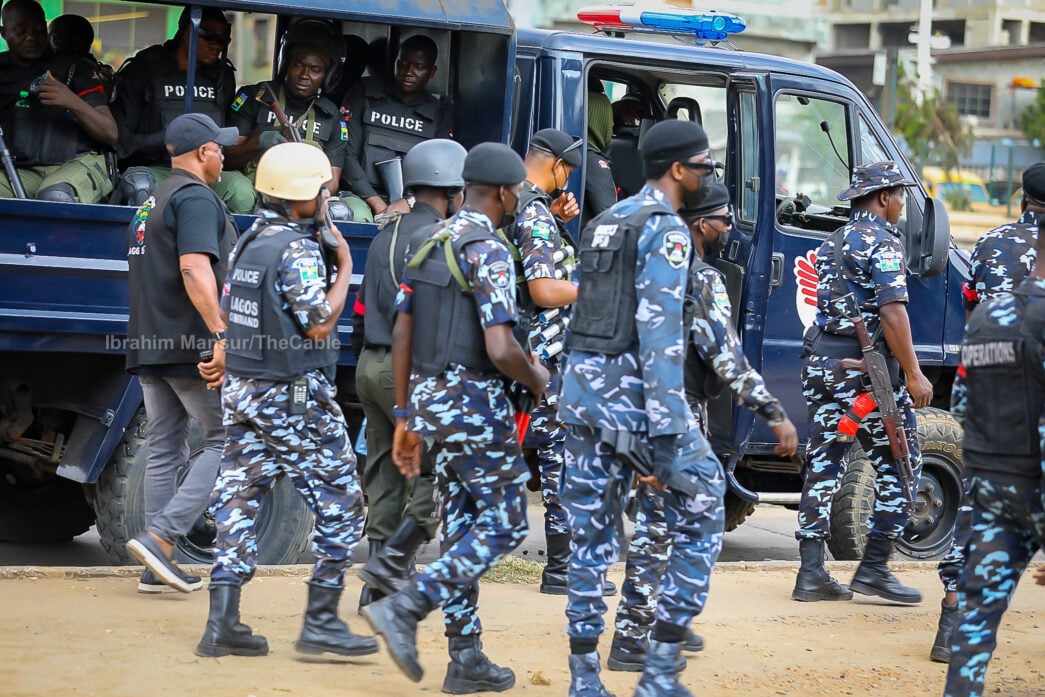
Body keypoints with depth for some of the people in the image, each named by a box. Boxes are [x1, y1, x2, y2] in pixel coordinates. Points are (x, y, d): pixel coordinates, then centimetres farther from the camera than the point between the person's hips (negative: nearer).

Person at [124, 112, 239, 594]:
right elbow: (195, 269, -25)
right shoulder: (197, 197, -11)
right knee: (225, 441, -2)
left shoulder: (150, 204, 20)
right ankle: (161, 537, -14)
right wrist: (221, 335, -33)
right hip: (192, 345, -9)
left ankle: (157, 569, 7)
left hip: (151, 349, 9)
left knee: (164, 452, 9)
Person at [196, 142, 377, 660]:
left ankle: (222, 622, 4)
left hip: (241, 391, 9)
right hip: (295, 400, -9)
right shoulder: (298, 251, -16)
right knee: (340, 505, -1)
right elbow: (318, 326, -19)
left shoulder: (247, 244, 11)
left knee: (238, 501, 7)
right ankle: (321, 621, -3)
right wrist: (344, 267, -10)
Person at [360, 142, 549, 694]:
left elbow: (401, 337, 12)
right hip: (474, 403, -9)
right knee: (503, 525, 0)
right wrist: (536, 379, -2)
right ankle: (404, 609, -12)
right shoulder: (489, 253, -15)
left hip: (429, 400, 9)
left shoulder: (430, 246, 11)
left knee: (462, 524, 12)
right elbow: (500, 349, -23)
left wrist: (404, 417, 17)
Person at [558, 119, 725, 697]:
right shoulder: (665, 230, -10)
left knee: (591, 537, 10)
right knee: (702, 521, 3)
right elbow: (660, 333, -18)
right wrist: (668, 432, -21)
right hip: (635, 394, -8)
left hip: (582, 390, 8)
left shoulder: (604, 224, 17)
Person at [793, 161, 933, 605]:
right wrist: (913, 374, -17)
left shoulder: (833, 243, 18)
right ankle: (874, 568, 0)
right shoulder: (882, 242, -10)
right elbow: (891, 311, -18)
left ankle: (811, 573, 4)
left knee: (823, 465, 8)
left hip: (822, 363, 8)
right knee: (899, 466, 2)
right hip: (865, 368, -8)